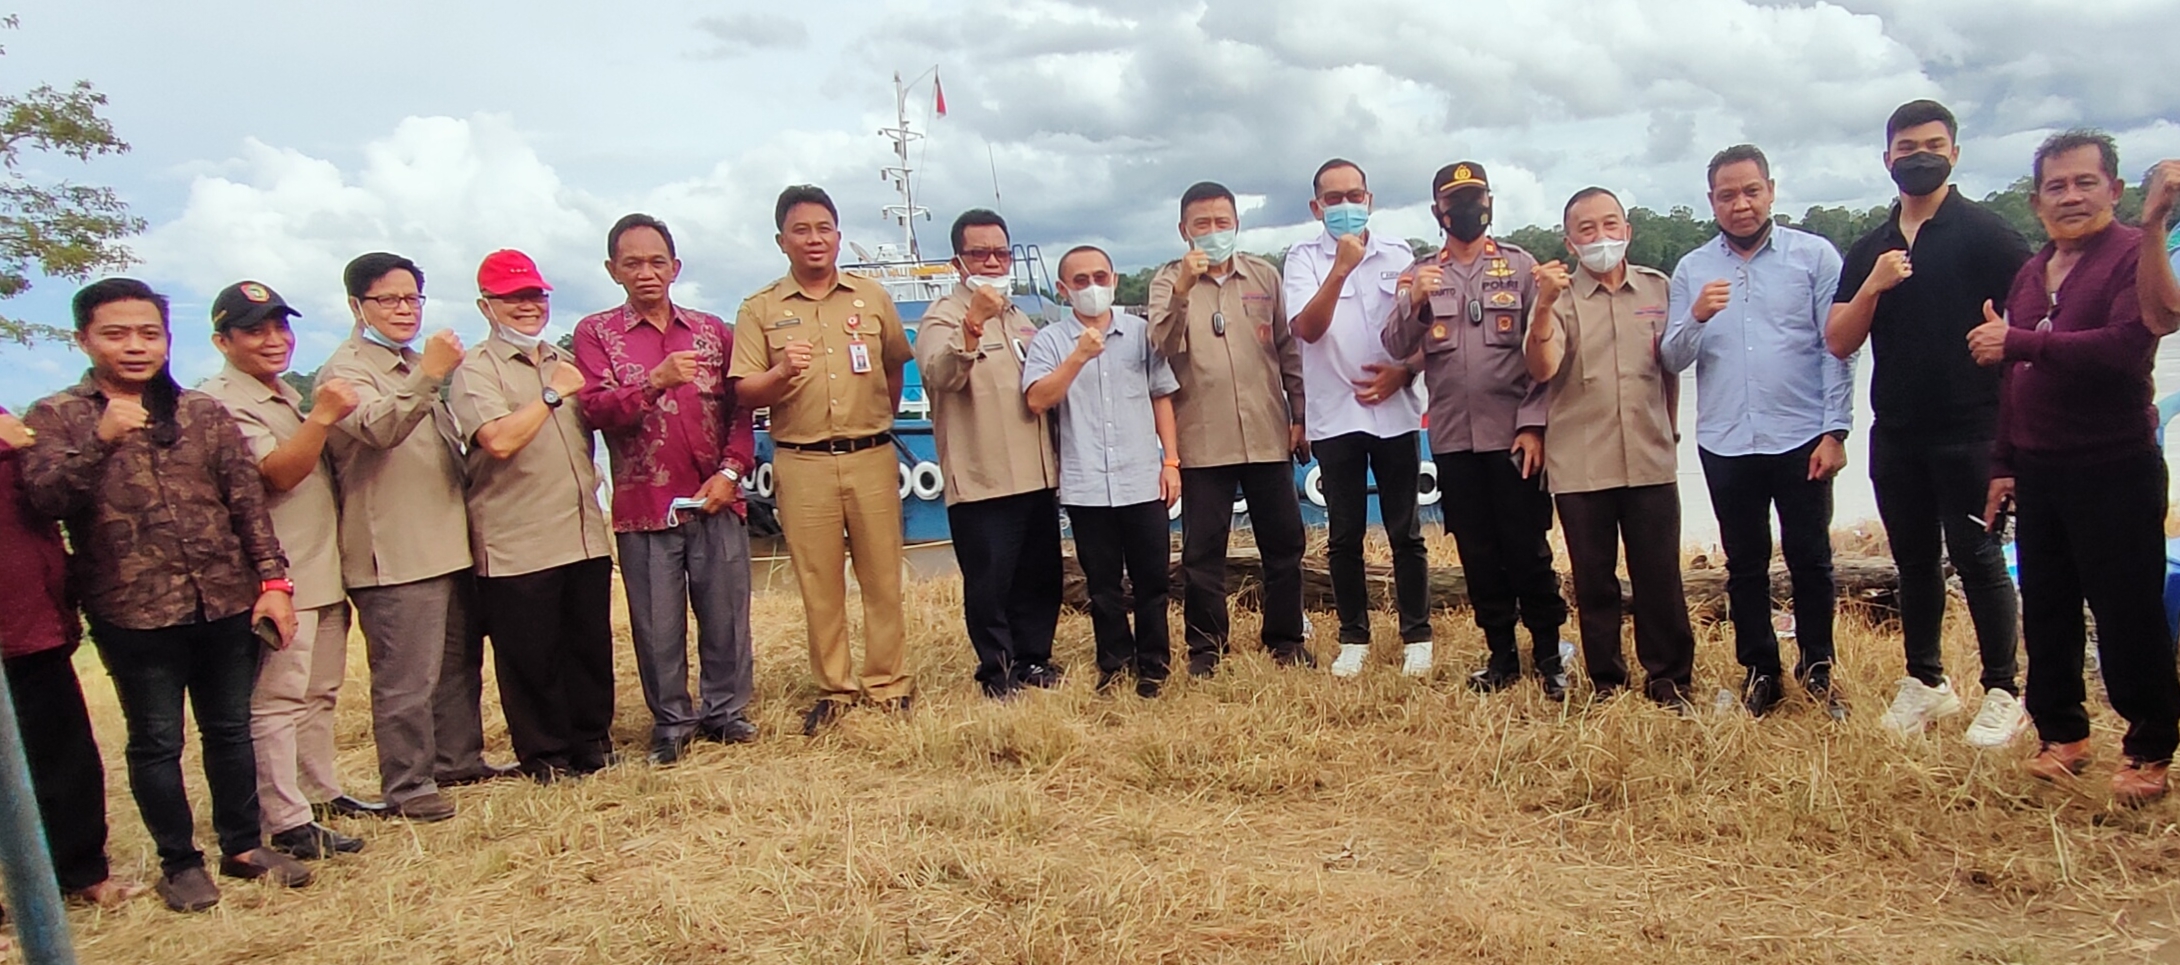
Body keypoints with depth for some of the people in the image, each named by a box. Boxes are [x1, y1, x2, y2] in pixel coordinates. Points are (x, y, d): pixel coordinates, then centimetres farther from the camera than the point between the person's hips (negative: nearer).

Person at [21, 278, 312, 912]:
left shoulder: (204, 413, 8)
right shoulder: (56, 418, 1)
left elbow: (248, 501, 6)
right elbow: (44, 497, -13)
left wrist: (273, 579, -1)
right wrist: (101, 441, -27)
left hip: (226, 601, 2)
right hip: (133, 611, -2)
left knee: (230, 730, 13)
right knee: (156, 741, 8)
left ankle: (243, 845, 27)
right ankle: (179, 862, 22)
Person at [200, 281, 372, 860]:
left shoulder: (289, 394, 18)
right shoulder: (220, 402, -10)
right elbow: (278, 473, -21)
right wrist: (322, 416, -31)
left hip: (327, 571, 9)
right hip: (281, 577, -9)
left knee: (320, 694, 17)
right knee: (277, 701, -6)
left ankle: (324, 791, 27)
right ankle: (288, 824, -3)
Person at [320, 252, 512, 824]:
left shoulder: (416, 367, 20)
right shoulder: (346, 370, -8)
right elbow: (379, 428, -29)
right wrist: (428, 377, -41)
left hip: (448, 542, 9)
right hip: (394, 553, -9)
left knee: (460, 662, 16)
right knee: (406, 679, -8)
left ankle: (458, 759, 27)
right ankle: (407, 787, -1)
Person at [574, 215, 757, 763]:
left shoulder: (711, 330, 11)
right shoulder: (596, 334, 4)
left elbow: (739, 408, 9)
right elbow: (595, 410, -9)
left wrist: (731, 471, -5)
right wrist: (655, 381, -24)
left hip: (716, 501, 2)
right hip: (644, 506, -2)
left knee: (725, 615, 5)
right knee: (658, 625, 4)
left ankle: (725, 712, 20)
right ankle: (671, 722, 18)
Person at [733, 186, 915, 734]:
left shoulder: (873, 299, 9)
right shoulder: (760, 310, 4)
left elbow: (895, 366, 22)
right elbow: (745, 393, -2)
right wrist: (782, 372, -20)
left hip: (871, 458, 1)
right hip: (802, 463, -1)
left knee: (882, 576, 4)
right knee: (818, 583, 5)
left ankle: (888, 681, 16)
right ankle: (834, 688, 17)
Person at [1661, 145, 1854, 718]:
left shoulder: (1814, 256, 0)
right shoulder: (1691, 270, 7)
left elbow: (1837, 348, -2)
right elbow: (1672, 360, 3)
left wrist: (1835, 431, -8)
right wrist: (1696, 319, -16)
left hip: (1800, 439, -2)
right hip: (1726, 444, 2)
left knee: (1810, 559, 6)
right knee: (1745, 563, 11)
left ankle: (1817, 670, 23)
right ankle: (1760, 671, 24)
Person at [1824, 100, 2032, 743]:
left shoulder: (1985, 233, -2)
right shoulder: (1870, 250, 12)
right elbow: (1838, 342, 5)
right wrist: (1873, 286, -8)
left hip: (1970, 430, -5)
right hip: (1896, 434, 5)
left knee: (1978, 558, -1)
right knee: (1913, 561, 12)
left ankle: (2004, 692, 10)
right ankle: (1926, 681, 24)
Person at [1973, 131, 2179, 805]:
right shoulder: (2031, 273, 14)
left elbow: (2126, 347, -26)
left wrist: (2020, 342, -23)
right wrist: (2003, 463, 14)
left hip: (2115, 471, -7)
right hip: (2037, 470, 7)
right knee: (2045, 610, 12)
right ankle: (2062, 733, 26)